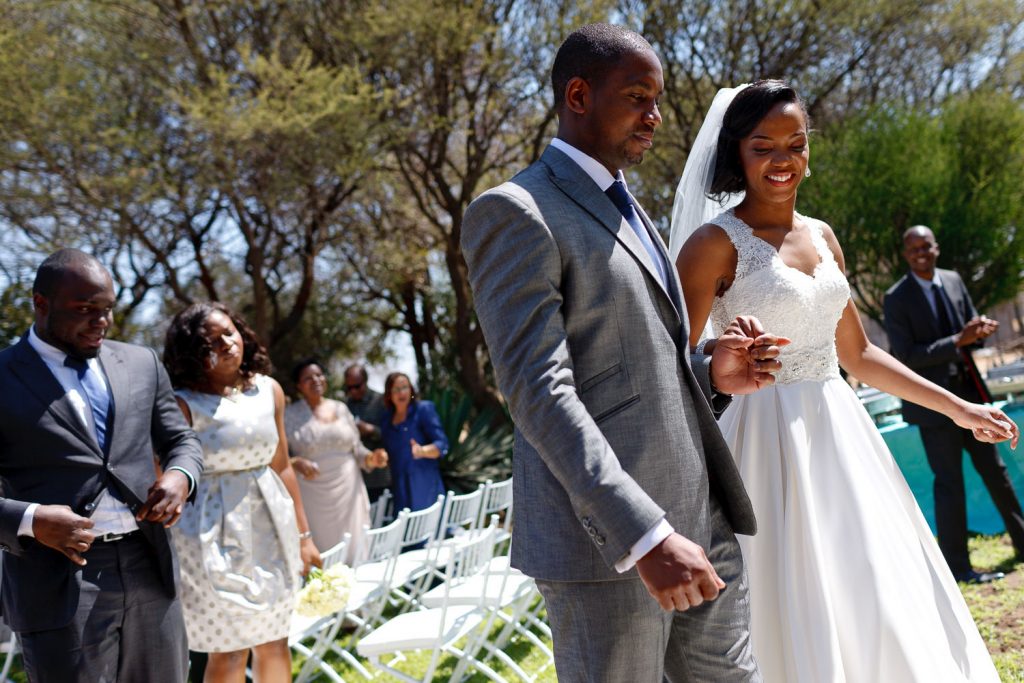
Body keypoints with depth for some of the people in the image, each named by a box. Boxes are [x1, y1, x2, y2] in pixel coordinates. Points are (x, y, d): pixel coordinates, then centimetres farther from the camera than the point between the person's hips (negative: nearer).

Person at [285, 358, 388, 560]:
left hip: (347, 491, 3)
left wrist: (370, 458, -5)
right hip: (313, 496, -3)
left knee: (353, 550, 3)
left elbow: (356, 448, 15)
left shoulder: (340, 408, 10)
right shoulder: (290, 415, -1)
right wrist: (297, 463, -24)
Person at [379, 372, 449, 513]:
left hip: (424, 485, -5)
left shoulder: (424, 409, -2)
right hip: (400, 487, 5)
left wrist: (423, 451, -27)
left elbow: (442, 444, -9)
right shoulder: (387, 418, 14)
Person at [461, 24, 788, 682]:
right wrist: (645, 535, -26)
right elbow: (540, 391, -19)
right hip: (607, 538, -8)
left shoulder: (626, 208, 20)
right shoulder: (516, 212, -8)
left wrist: (711, 374, 4)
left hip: (698, 519, 8)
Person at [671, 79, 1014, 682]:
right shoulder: (717, 243, -9)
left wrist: (956, 407, 21)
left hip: (841, 434, 7)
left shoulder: (822, 237, 12)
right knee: (801, 624, -3)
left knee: (882, 611, 10)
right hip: (773, 441, -7)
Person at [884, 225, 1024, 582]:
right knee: (949, 482, 0)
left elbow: (971, 331, 13)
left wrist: (980, 329, -12)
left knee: (994, 469, 16)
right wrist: (957, 342, -24)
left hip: (968, 392, 6)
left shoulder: (953, 281, 6)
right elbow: (906, 356, -18)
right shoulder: (897, 298, -12)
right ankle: (957, 566, 9)